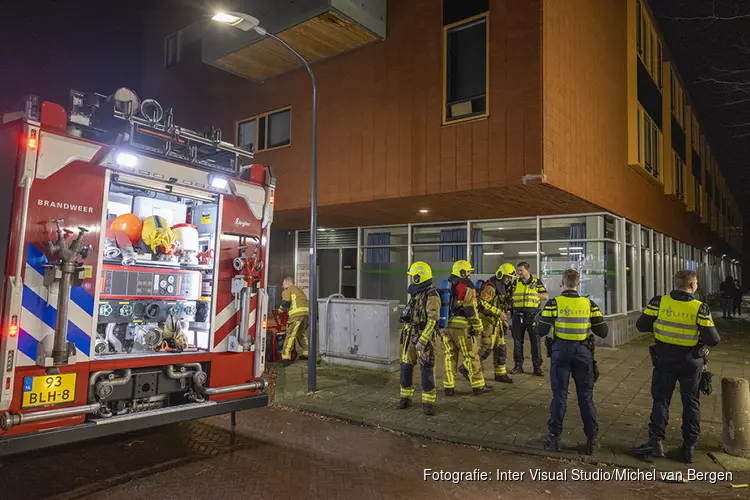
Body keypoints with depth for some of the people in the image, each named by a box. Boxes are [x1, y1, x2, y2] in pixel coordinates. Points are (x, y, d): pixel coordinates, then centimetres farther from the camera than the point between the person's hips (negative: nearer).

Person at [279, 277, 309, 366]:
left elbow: (285, 303, -6)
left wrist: (282, 309, 14)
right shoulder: (299, 290, 32)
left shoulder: (287, 290, 9)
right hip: (306, 312, 7)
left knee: (290, 335, -7)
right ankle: (307, 353, 29)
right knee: (302, 333, 23)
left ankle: (286, 357, -11)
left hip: (296, 314, -7)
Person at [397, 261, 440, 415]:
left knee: (427, 369, -4)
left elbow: (432, 320, -21)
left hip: (424, 337, -8)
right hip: (410, 336, 8)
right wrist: (405, 333, 21)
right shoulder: (416, 293, 11)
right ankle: (406, 397, 21)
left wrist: (422, 340, -24)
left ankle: (428, 402, 4)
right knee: (406, 366, 9)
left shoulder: (431, 295, -16)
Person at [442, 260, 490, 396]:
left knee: (450, 357, 12)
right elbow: (471, 311, -14)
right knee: (471, 356, 5)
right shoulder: (467, 288, -11)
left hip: (447, 326, 7)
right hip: (462, 328, -7)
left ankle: (449, 387, 14)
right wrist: (478, 328, -7)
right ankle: (478, 386, 13)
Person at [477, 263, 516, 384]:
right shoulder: (490, 286, -17)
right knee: (487, 347, -12)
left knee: (500, 348, 11)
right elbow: (483, 304, -26)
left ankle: (500, 374, 21)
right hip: (487, 320, -9)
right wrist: (499, 313, -24)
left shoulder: (504, 287, 14)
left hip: (497, 321, 9)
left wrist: (504, 319, 21)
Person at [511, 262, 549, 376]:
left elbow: (546, 296, 0)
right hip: (518, 315, 2)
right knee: (517, 341, 6)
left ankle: (537, 366, 6)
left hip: (532, 315, -2)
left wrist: (534, 295, -6)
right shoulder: (515, 283, 9)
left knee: (535, 341, -1)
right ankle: (518, 365, 16)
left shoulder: (537, 282, 5)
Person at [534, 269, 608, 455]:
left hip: (561, 350, -1)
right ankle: (592, 439, 17)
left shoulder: (554, 303, -8)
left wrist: (536, 329, 13)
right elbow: (603, 331, 1)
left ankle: (554, 438, 14)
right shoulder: (589, 304, -2)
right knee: (586, 397, 12)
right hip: (583, 351, 2)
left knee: (559, 395, 8)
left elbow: (540, 331, -10)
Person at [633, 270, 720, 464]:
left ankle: (655, 442, 10)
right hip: (691, 361, 0)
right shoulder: (700, 308, -13)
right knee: (691, 404, 14)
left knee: (661, 400, 12)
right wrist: (700, 333, 7)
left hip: (664, 359, 1)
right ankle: (689, 447, 20)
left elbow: (641, 325, -6)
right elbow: (713, 340, -13)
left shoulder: (659, 302, -10)